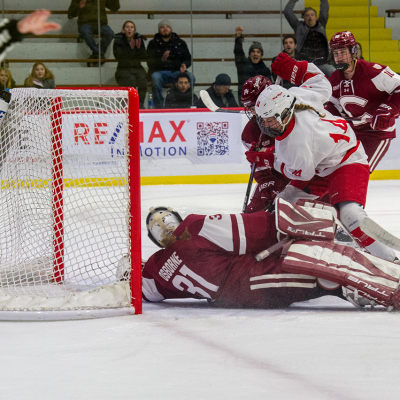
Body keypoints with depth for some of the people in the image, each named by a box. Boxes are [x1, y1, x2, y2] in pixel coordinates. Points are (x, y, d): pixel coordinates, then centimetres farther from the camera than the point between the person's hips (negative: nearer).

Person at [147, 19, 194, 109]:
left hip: (176, 71, 2)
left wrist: (184, 65, -8)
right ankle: (158, 107, -29)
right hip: (160, 71, -2)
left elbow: (188, 59, 16)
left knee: (190, 77, -29)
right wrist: (161, 59, -20)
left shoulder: (180, 43, 18)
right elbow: (150, 62, 0)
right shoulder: (153, 43, 10)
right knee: (155, 78, -38)